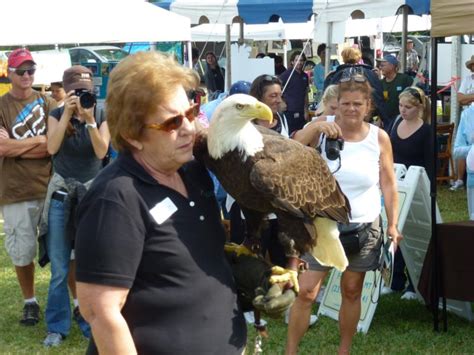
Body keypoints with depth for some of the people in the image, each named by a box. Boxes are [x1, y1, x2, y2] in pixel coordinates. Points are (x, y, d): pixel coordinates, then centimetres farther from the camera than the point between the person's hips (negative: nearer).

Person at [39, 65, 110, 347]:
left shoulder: (102, 116, 1)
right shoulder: (56, 115, 2)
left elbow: (101, 151, -13)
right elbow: (52, 148, -13)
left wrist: (89, 120, -24)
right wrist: (67, 114, -19)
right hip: (61, 194, 0)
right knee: (59, 267, 2)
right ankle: (57, 326, 11)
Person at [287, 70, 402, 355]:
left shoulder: (379, 137, -3)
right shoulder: (324, 126, -5)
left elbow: (389, 185, 2)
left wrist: (393, 225, -3)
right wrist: (316, 128, -29)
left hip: (364, 228, 1)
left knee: (352, 292, 13)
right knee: (306, 292, -4)